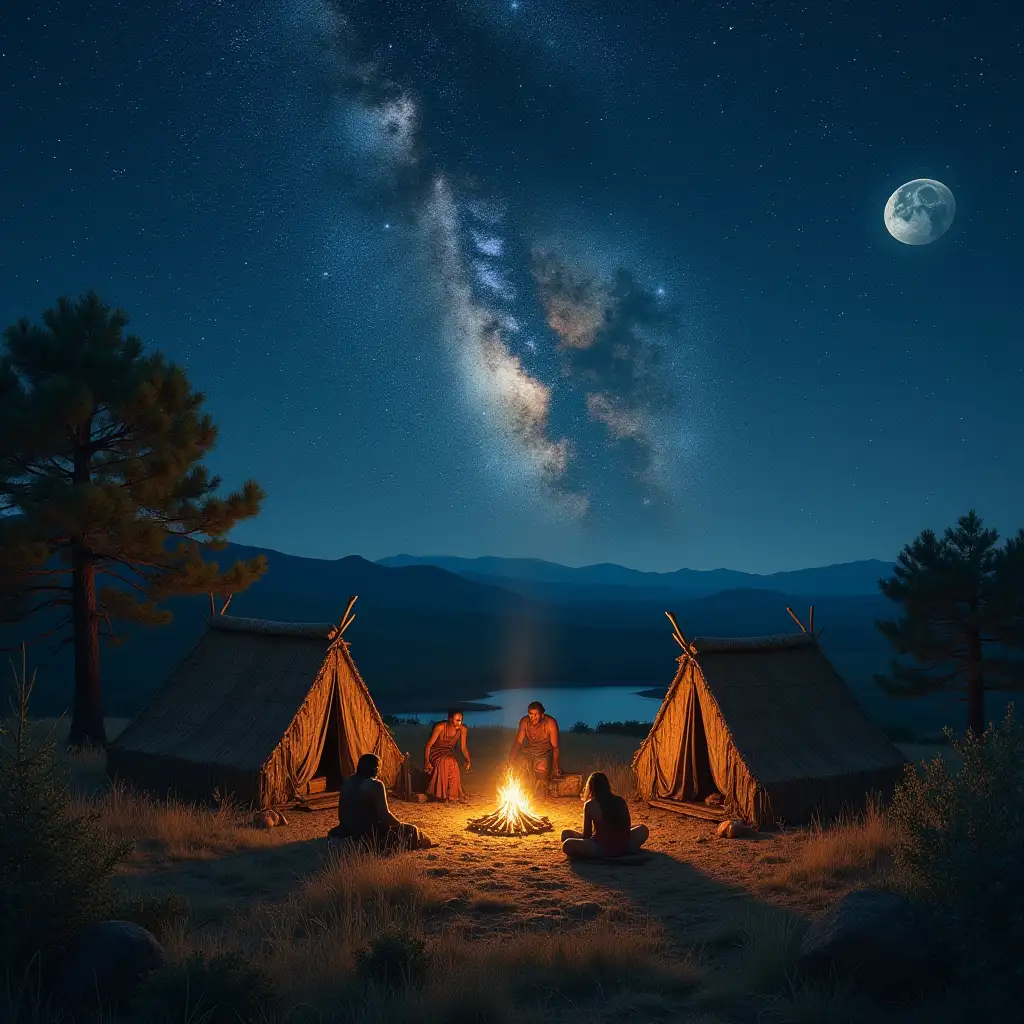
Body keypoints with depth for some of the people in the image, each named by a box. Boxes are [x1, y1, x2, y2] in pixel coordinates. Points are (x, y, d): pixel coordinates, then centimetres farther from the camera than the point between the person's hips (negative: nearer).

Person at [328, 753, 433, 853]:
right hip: (370, 834, -8)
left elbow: (342, 811, 12)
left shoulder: (347, 782, 4)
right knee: (410, 831, 4)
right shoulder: (375, 785, -17)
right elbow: (384, 815, -17)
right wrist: (400, 824, 0)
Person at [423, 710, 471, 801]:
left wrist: (468, 761, -17)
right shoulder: (440, 727, -22)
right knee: (444, 762, -34)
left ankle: (452, 794, -20)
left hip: (448, 753, 3)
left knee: (453, 764, -30)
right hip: (435, 752, -3)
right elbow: (428, 745, -19)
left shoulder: (463, 729, -11)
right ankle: (440, 793, -24)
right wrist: (426, 761, -30)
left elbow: (464, 748, -1)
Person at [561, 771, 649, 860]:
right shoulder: (621, 801, 6)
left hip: (602, 849, -5)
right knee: (643, 829, 31)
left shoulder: (590, 805, -6)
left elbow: (587, 834, 0)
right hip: (624, 848, 5)